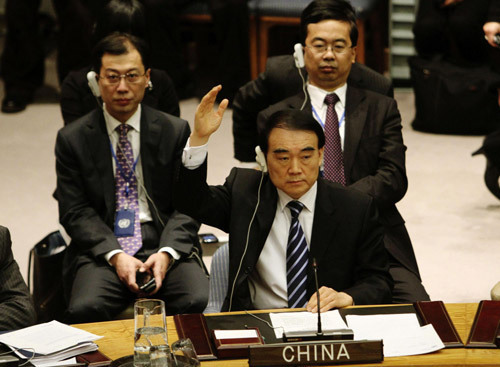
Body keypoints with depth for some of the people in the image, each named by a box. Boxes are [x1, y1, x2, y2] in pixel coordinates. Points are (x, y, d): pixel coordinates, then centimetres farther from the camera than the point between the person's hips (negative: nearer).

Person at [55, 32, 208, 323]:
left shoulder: (176, 131, 9)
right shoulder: (72, 139, 7)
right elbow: (75, 212, 2)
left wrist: (166, 253, -13)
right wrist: (115, 255, -15)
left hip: (164, 244, 1)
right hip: (102, 249, -1)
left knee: (197, 302, -29)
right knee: (86, 309, -31)